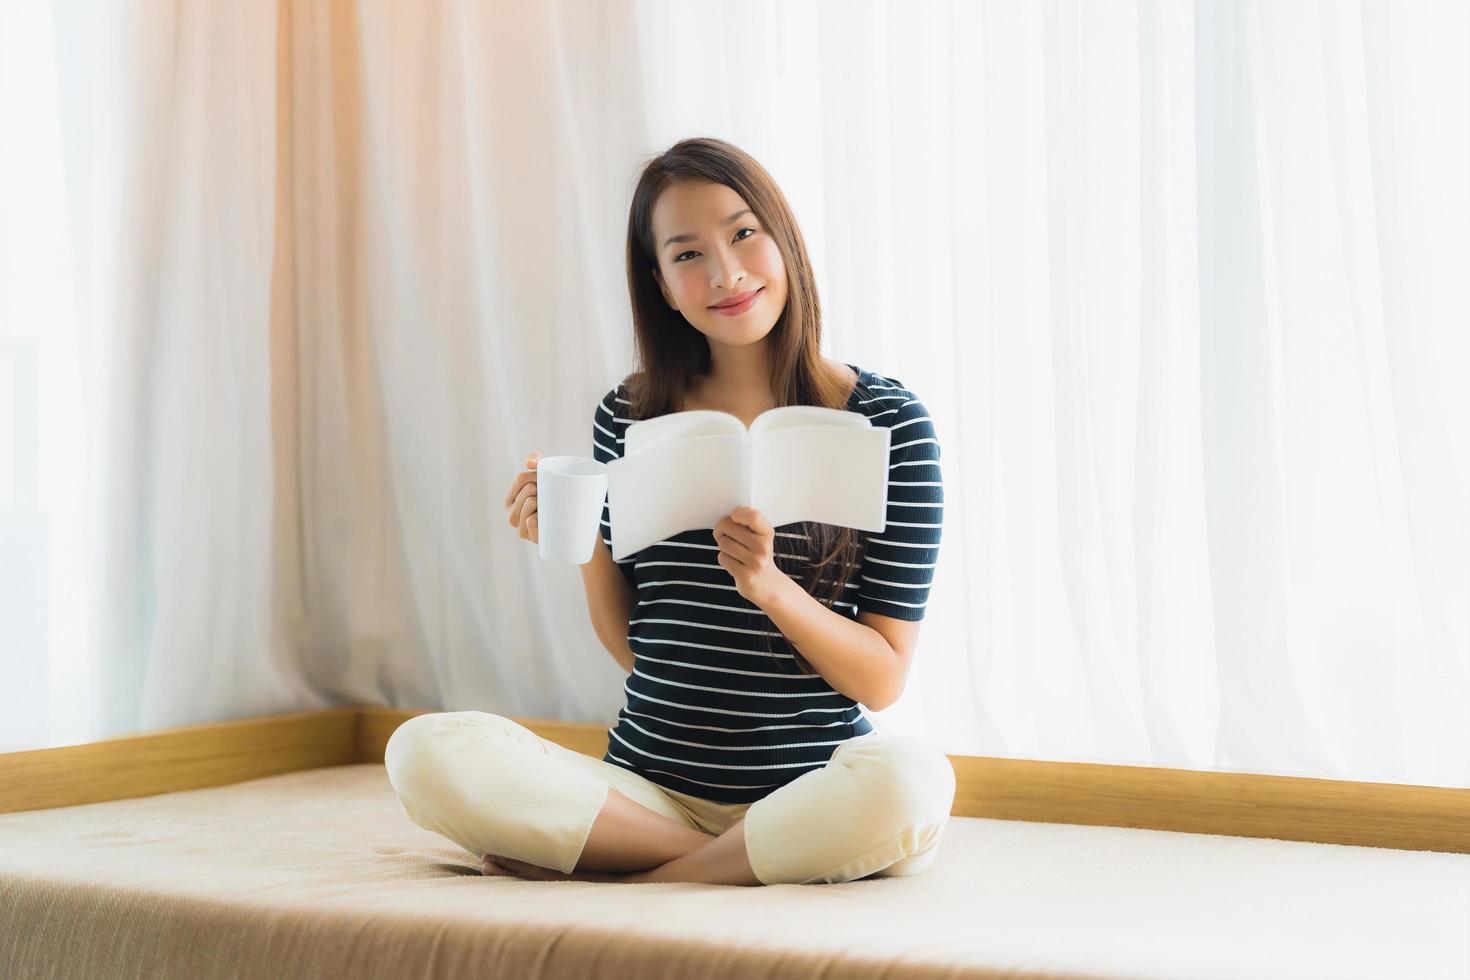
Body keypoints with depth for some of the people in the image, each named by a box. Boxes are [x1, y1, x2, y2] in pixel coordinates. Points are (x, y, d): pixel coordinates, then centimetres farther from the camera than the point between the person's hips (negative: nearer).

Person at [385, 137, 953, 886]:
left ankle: (621, 877, -16)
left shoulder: (887, 423, -1)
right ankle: (752, 863, -13)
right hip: (646, 787, 3)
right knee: (426, 751, -22)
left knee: (909, 776, -37)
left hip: (806, 793, -2)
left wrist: (769, 585, -19)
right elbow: (632, 650, 12)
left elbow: (883, 679, -3)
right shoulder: (629, 418, 7)